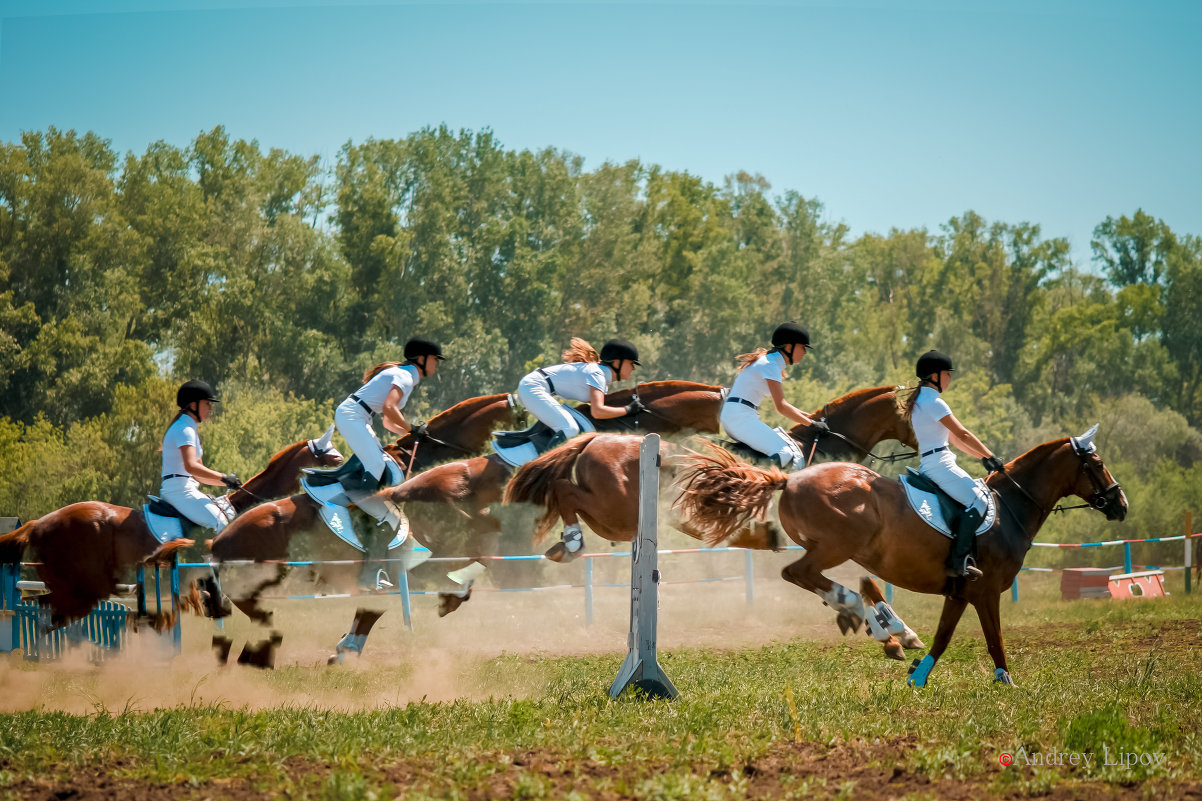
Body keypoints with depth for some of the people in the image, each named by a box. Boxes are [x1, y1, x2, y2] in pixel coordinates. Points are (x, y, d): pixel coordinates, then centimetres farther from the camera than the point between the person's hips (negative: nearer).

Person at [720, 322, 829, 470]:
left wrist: (810, 417, 20)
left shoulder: (773, 363, 20)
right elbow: (781, 406, -16)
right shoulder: (770, 365, -10)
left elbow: (781, 404, 26)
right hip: (739, 417, -10)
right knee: (785, 453, -25)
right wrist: (811, 424, -12)